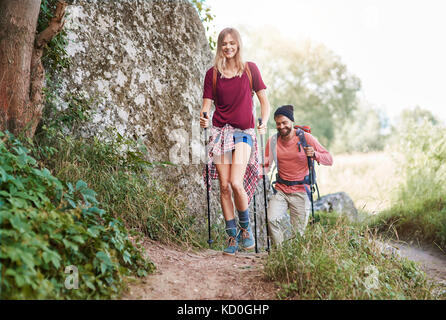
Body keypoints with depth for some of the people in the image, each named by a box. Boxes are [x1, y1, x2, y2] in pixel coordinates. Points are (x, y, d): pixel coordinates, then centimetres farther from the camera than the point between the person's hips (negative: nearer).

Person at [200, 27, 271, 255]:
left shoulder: (250, 69, 6)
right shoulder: (212, 74, 9)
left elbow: (264, 101, 8)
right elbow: (206, 104, 7)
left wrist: (263, 123, -9)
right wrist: (203, 118, -15)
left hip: (244, 132, -2)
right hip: (220, 132, 2)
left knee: (236, 183, -17)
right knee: (224, 186, -2)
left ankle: (245, 228, 9)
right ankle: (232, 236, 12)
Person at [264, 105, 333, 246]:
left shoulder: (305, 137, -5)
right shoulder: (272, 141, 4)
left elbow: (329, 159, -6)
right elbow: (266, 165, 10)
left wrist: (314, 154, -26)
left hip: (300, 191, -2)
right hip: (280, 190, 2)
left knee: (298, 233, -2)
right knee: (272, 219, -22)